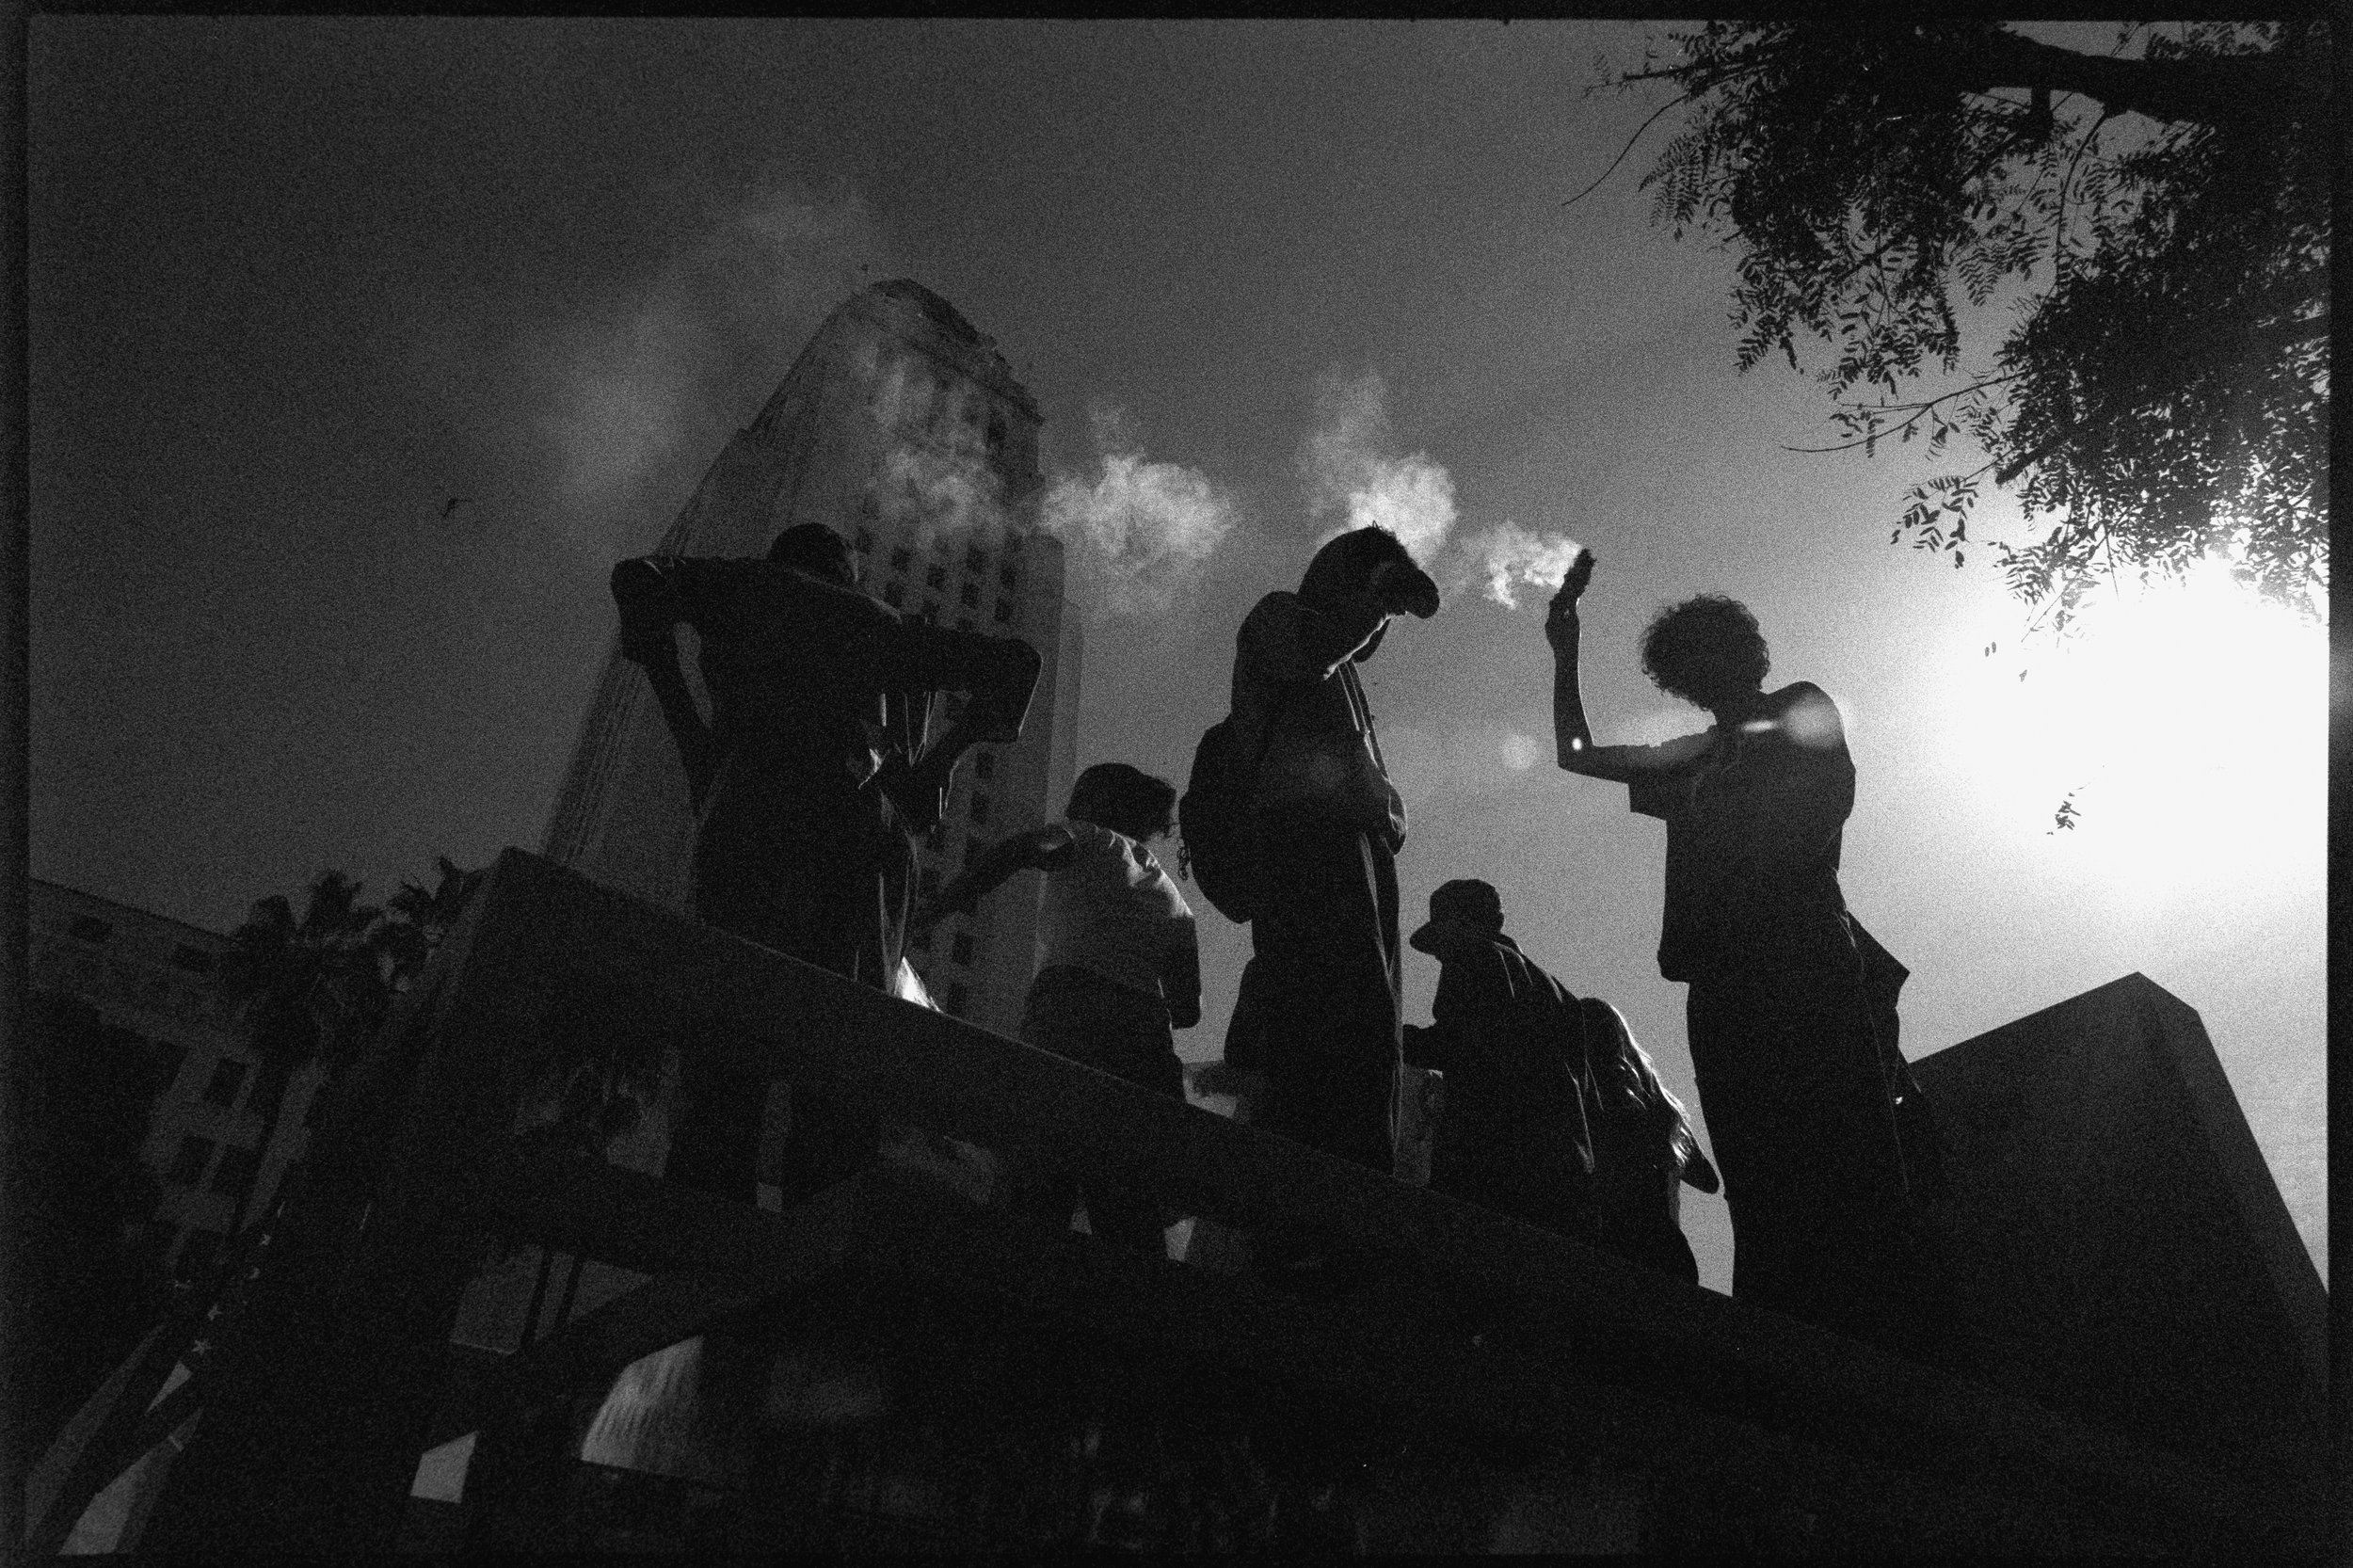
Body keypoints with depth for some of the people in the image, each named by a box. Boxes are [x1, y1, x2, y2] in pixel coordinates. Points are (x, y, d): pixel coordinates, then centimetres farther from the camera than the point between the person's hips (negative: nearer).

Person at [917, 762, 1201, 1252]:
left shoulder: (1092, 840, 19)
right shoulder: (1174, 903, 31)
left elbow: (1022, 847, -2)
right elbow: (1189, 1009, 25)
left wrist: (933, 910, -2)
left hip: (1066, 1008, -4)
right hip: (1146, 1034, 4)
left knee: (1039, 1195, -9)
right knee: (1131, 1227, 4)